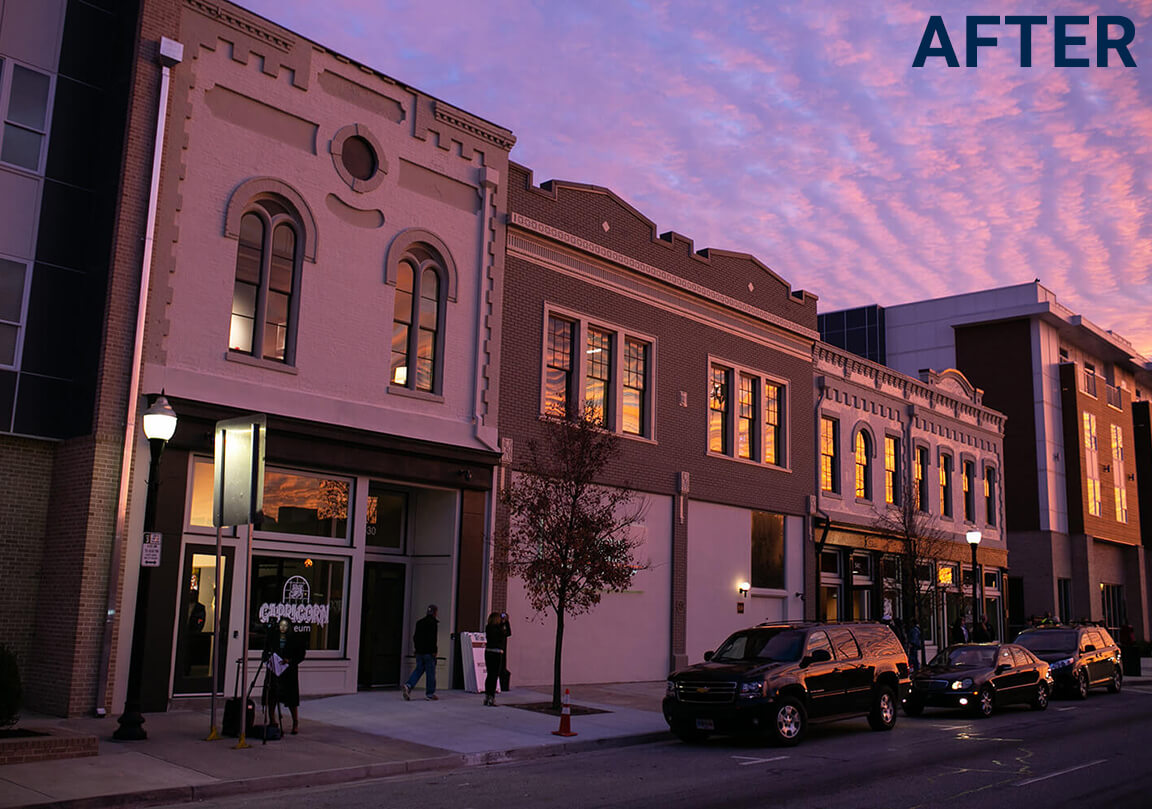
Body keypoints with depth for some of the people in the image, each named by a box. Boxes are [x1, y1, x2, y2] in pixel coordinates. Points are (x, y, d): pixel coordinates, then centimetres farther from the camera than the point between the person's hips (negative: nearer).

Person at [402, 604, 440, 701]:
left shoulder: (419, 622, 13)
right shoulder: (433, 622, -11)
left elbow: (415, 637, 16)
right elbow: (432, 639, -17)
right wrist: (434, 651, -14)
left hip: (419, 652, 7)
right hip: (428, 652, -7)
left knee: (418, 669, 11)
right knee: (430, 672, 1)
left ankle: (408, 685, -9)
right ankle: (430, 694, 5)